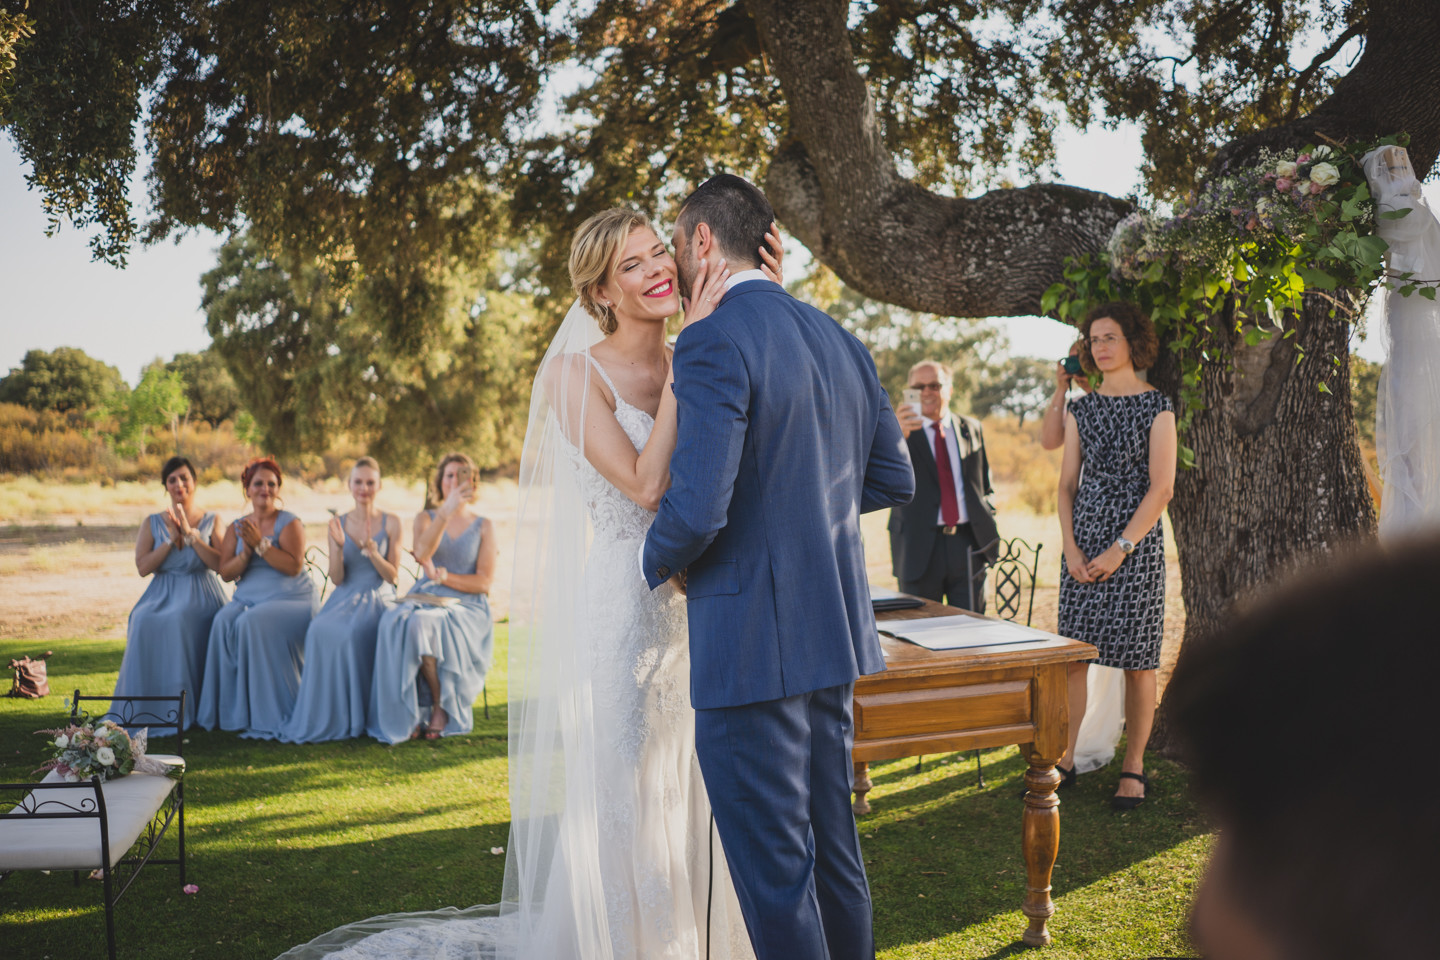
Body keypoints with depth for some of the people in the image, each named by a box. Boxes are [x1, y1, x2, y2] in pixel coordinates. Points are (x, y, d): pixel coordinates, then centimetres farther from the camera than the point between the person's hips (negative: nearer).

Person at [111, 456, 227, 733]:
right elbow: (142, 567, 2)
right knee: (145, 623, -31)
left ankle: (183, 708, -26)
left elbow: (220, 563, -5)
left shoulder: (211, 521, 10)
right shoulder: (152, 523, 14)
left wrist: (191, 534, -10)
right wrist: (171, 540, -7)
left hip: (200, 595, -2)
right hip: (162, 593, 2)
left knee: (179, 621, -35)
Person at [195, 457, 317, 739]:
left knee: (253, 623, -32)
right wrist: (246, 553, -10)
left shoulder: (289, 523, -1)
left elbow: (293, 566, -15)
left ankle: (266, 718, -26)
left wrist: (260, 543, -17)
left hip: (290, 599, -4)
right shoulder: (236, 527, 14)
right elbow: (226, 572, 7)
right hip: (247, 598, 5)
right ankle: (231, 712, -20)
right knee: (223, 622, -26)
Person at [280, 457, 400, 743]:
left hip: (378, 600, -2)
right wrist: (339, 547, -13)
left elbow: (392, 576, 0)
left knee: (354, 634, -34)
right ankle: (322, 719, -23)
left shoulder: (391, 523, 4)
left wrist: (371, 550, -16)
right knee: (320, 631, -30)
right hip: (344, 599, 2)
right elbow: (336, 578, 4)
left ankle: (353, 717, -21)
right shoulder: (338, 523, 9)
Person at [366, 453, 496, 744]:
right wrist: (446, 512, -22)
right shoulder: (425, 518, 14)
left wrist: (445, 577, -14)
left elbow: (484, 582, 0)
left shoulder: (484, 526, 9)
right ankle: (408, 713, -25)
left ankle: (441, 706, -16)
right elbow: (422, 553, -10)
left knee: (422, 624, -35)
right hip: (423, 598, 2)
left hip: (466, 607, -2)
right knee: (395, 622, -33)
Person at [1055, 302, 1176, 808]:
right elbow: (1067, 484, 10)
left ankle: (1133, 767, 11)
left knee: (1137, 658, 1)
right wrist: (1071, 547, -2)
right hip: (1083, 542, 4)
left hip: (1136, 542, -4)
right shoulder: (1081, 409, 11)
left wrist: (1121, 548, -12)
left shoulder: (1156, 406, -1)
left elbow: (1161, 487, -7)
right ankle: (1066, 759, 13)